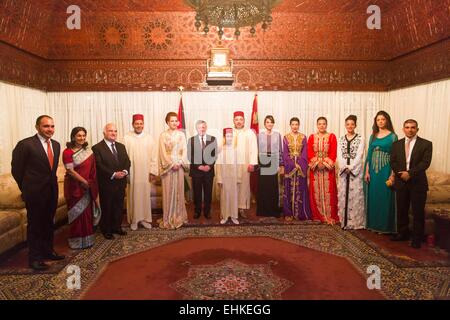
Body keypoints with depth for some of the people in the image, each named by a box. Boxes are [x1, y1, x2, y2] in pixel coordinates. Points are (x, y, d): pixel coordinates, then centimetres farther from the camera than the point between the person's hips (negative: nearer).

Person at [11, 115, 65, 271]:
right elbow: (16, 170, -6)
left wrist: (51, 182, 14)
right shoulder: (25, 144, -13)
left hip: (52, 191, 6)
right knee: (34, 225, 5)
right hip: (35, 192, -6)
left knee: (48, 223, 17)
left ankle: (48, 251, 32)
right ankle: (34, 258, 17)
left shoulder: (56, 145, 6)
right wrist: (27, 189, 2)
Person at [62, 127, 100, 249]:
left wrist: (91, 184, 0)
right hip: (74, 186, -5)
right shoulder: (68, 152, -9)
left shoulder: (88, 151, 7)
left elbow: (92, 170, 8)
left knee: (87, 212, 10)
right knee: (77, 213, 4)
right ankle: (77, 241, 19)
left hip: (87, 187, 5)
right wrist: (84, 182, -14)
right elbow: (70, 171, -14)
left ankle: (87, 239, 23)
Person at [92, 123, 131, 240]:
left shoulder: (121, 146, 13)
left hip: (120, 183, 6)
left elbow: (127, 161, 8)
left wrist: (125, 171, -12)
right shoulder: (97, 148, -8)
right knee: (106, 208, 6)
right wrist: (113, 174, -22)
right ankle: (106, 230, 20)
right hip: (106, 184, -6)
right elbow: (99, 165, -16)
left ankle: (117, 227, 29)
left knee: (119, 207, 14)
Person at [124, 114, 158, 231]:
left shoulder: (149, 138, 2)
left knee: (145, 195, 8)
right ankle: (134, 220, 18)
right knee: (133, 196, 6)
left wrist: (153, 171, -4)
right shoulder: (127, 138, -2)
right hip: (132, 173, -1)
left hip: (146, 172, 1)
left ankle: (145, 218, 20)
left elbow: (154, 156, 1)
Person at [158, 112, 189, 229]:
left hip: (179, 166, 2)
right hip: (168, 166, -2)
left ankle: (179, 217, 18)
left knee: (179, 191, 7)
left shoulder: (181, 134, 8)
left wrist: (179, 163, -11)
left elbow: (184, 150, 3)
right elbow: (163, 152, -4)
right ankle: (168, 218, 7)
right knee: (168, 192, 0)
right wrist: (172, 164, -13)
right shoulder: (163, 135, 1)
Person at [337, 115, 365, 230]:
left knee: (355, 195, -3)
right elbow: (339, 155, 3)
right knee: (343, 196, 4)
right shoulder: (341, 139, 12)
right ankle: (344, 221, 12)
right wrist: (344, 167, -10)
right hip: (343, 171, 3)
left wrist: (350, 167, -15)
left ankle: (356, 222, 4)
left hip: (356, 170, -3)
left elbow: (359, 155, -7)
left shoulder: (360, 139, 2)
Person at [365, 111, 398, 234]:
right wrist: (367, 171, 2)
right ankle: (373, 223, 20)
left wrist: (392, 174, -13)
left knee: (385, 197, 1)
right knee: (373, 197, 8)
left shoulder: (392, 136, -2)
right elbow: (369, 154, 10)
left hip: (385, 170, -4)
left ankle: (384, 226, 12)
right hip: (373, 170, 4)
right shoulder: (373, 136, 11)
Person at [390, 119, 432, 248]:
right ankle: (402, 233, 26)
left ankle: (417, 238, 13)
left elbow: (425, 162, -11)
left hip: (418, 183, -3)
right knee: (401, 210, 12)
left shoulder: (426, 144, -1)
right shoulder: (396, 144, 10)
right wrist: (400, 173, -13)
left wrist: (410, 173, -20)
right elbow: (393, 162, 3)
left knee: (418, 212, 2)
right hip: (401, 182, 3)